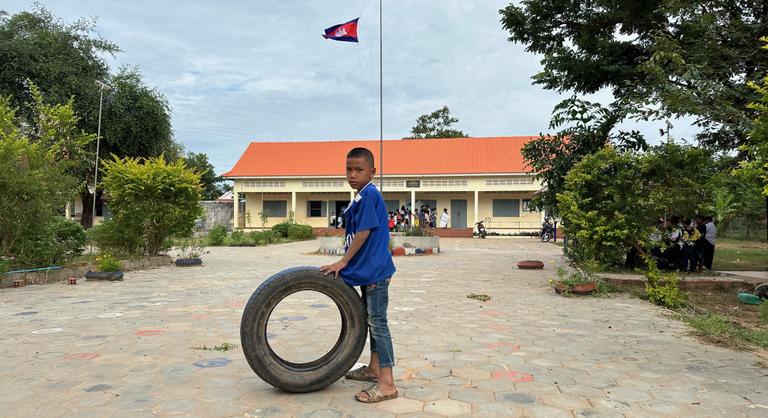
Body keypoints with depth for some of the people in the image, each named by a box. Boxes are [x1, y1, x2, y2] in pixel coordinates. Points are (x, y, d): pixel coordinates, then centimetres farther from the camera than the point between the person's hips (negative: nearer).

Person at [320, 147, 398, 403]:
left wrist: (342, 262, -13)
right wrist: (346, 263, 18)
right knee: (372, 320, 18)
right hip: (368, 270, 10)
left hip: (375, 270, -10)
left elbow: (364, 233, -19)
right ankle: (374, 368, 31)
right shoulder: (362, 196, 15)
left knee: (378, 322, -7)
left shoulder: (368, 195, -15)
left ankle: (387, 384, -2)